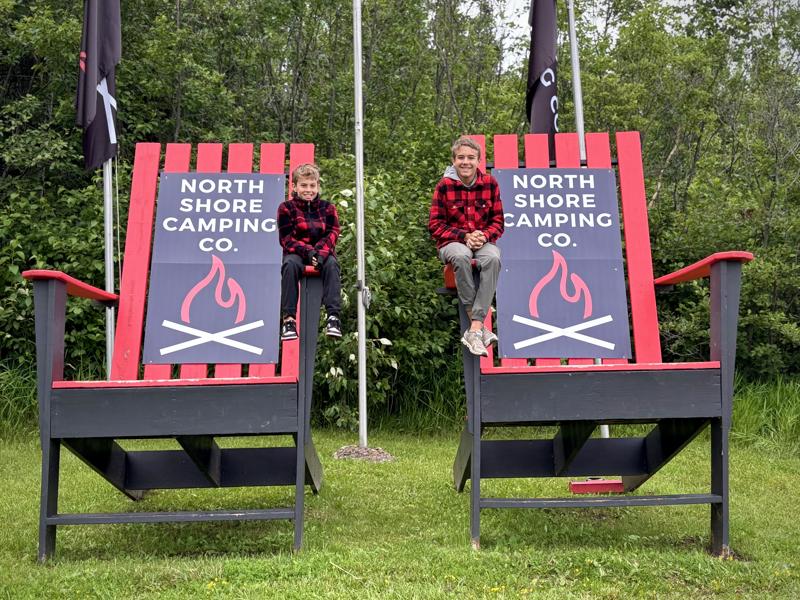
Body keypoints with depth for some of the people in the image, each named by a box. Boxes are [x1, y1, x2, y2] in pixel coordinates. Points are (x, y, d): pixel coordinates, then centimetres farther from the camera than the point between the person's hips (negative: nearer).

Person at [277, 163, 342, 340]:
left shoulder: (327, 208, 9)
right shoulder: (286, 208, 3)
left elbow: (332, 234, -2)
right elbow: (286, 239, -5)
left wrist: (320, 253, -23)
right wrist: (307, 251, -23)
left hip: (322, 253, 1)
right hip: (296, 253, -1)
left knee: (332, 264, -33)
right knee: (290, 264, -36)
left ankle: (333, 316, -40)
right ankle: (288, 318, -35)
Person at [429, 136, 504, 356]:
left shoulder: (490, 183, 4)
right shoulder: (444, 186, -1)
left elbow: (497, 221, 8)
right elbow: (435, 226, -1)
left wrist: (484, 236, -13)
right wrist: (464, 237, -13)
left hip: (483, 241, 2)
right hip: (453, 242, -1)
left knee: (493, 258, -35)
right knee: (461, 256, -39)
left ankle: (475, 329, -36)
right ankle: (479, 326, -32)